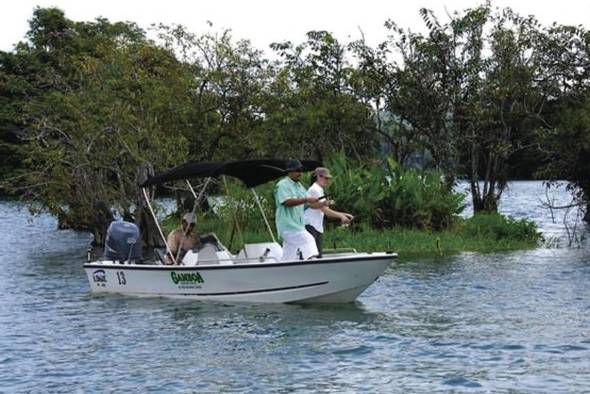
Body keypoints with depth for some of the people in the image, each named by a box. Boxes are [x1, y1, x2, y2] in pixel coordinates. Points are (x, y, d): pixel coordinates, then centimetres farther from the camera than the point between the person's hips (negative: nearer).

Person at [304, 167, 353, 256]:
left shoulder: (319, 190, 22)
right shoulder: (315, 189, -9)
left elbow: (327, 211, 20)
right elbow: (325, 210, -13)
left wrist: (343, 215, 11)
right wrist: (341, 216, -7)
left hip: (317, 227, 10)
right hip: (309, 225, -10)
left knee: (318, 255, 5)